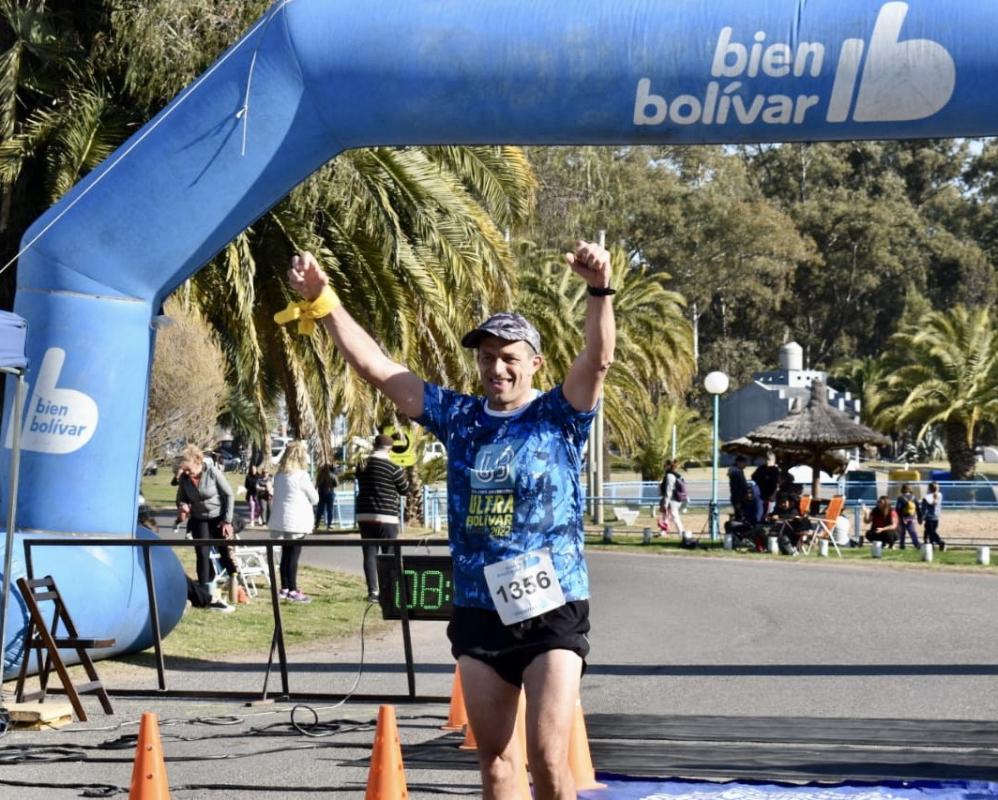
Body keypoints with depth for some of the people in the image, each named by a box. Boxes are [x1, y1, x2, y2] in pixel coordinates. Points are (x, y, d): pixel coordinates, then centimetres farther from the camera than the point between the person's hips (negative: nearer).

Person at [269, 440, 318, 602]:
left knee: (285, 555, 13)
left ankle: (284, 588, 16)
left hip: (279, 521, 7)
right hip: (296, 522, -7)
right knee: (293, 556, -5)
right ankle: (292, 591, -4)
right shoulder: (301, 475, -11)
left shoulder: (279, 475, 10)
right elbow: (314, 498, -3)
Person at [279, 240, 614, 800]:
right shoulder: (459, 417, 9)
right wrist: (323, 302, 5)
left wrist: (600, 291, -35)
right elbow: (377, 367, 10)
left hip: (552, 612, -4)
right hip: (479, 613, 4)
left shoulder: (560, 416, -1)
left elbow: (599, 359, -18)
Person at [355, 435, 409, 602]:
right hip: (386, 517, -4)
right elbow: (404, 490, 0)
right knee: (389, 555, 4)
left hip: (364, 516, 4)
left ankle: (372, 592, -2)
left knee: (369, 554, 4)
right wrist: (403, 477, 19)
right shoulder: (393, 467, -10)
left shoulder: (362, 466, 4)